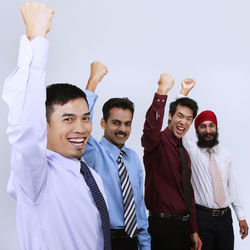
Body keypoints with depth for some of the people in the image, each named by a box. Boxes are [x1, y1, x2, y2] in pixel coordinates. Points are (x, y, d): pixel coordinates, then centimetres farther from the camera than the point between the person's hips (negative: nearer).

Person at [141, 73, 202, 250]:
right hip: (163, 225, -7)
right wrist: (162, 91, -44)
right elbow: (151, 128, -36)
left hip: (184, 225, 8)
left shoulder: (184, 153, 14)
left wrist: (194, 231, 17)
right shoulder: (158, 142, -10)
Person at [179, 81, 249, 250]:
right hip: (202, 216, -4)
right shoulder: (191, 149, -5)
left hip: (225, 216, 4)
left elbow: (232, 185, 10)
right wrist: (184, 91, -18)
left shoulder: (225, 153, 8)